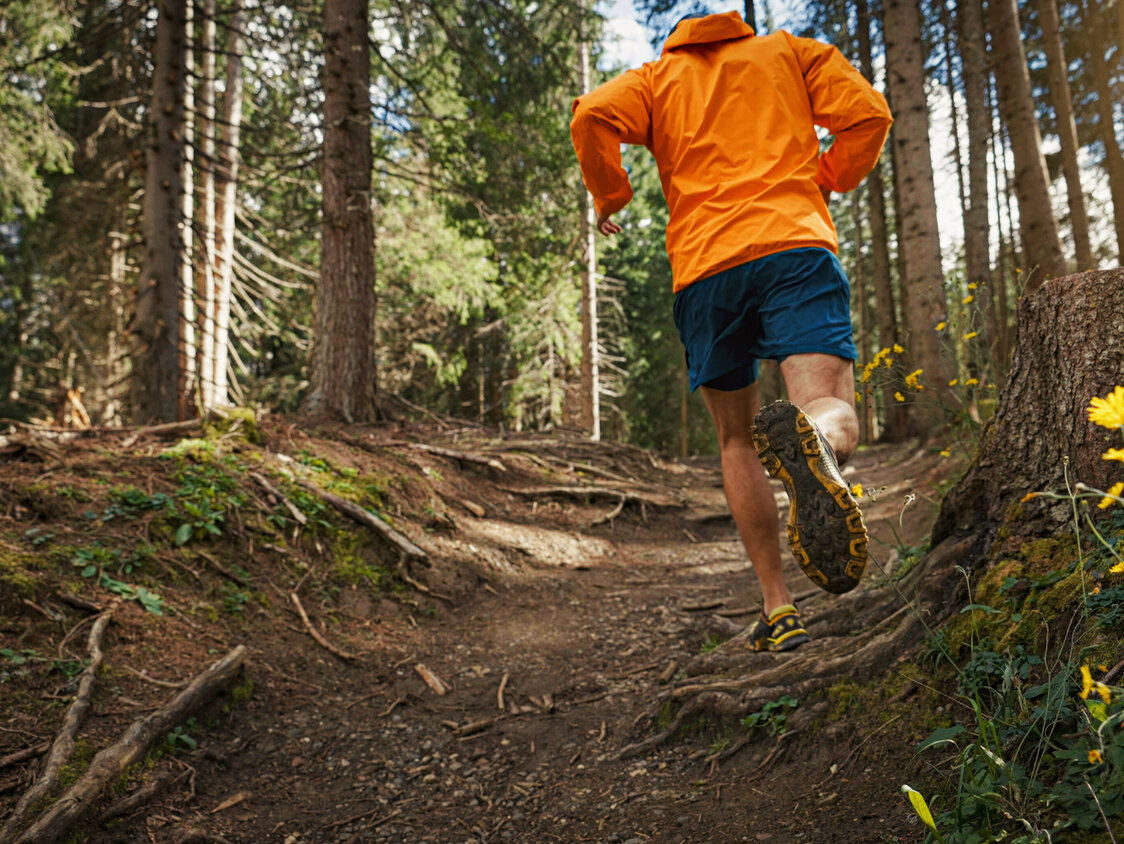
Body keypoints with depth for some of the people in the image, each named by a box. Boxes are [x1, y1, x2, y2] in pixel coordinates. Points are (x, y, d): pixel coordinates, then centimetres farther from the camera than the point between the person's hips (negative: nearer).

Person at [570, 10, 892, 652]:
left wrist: (610, 198, 17)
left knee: (738, 440, 13)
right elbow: (867, 115, 9)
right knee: (835, 418, -12)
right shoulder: (792, 51, 25)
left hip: (704, 266, 1)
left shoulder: (655, 77, 23)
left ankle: (779, 609, 9)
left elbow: (592, 118, 2)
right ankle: (812, 439, -50)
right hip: (797, 244, -1)